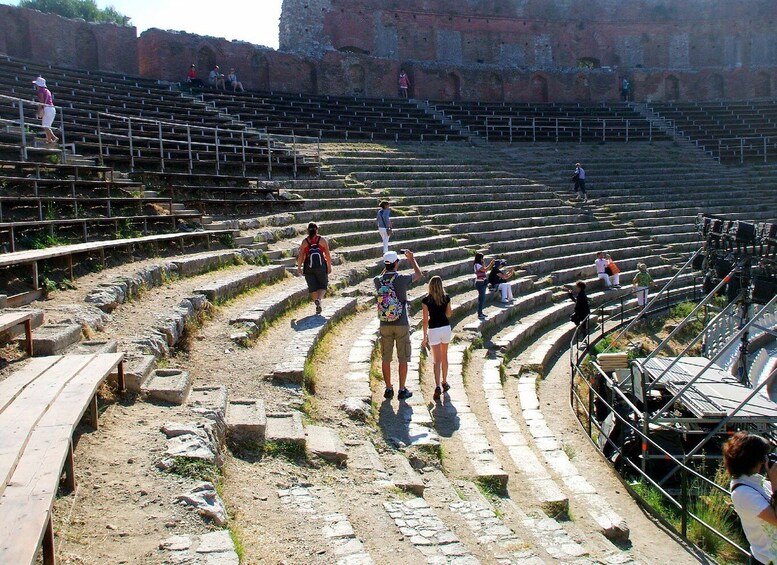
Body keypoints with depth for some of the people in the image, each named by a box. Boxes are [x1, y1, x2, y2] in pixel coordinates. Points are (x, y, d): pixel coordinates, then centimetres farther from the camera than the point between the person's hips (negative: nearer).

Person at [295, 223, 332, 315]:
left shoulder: (304, 242, 0)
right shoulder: (322, 240, -1)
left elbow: (301, 257, 0)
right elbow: (328, 255, 0)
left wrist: (299, 268, 11)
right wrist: (329, 267, 11)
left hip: (308, 268, 1)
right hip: (321, 267, -1)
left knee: (313, 287, 11)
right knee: (322, 286, 8)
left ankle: (318, 306, 14)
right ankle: (319, 299, -20)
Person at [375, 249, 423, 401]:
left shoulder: (378, 281, -5)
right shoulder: (402, 279, -13)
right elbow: (419, 274, 7)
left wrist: (387, 267, 29)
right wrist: (412, 259, 21)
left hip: (385, 325, 3)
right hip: (402, 325, -3)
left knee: (385, 358, 11)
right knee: (403, 359, 7)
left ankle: (388, 389, 16)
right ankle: (402, 390, 11)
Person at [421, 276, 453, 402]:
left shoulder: (426, 300, -9)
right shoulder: (446, 298, -2)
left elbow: (425, 320, -8)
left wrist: (425, 337, -1)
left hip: (433, 330, -2)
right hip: (446, 328, 3)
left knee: (437, 361, -1)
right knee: (444, 357, 21)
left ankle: (437, 387, -16)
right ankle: (444, 383, 32)